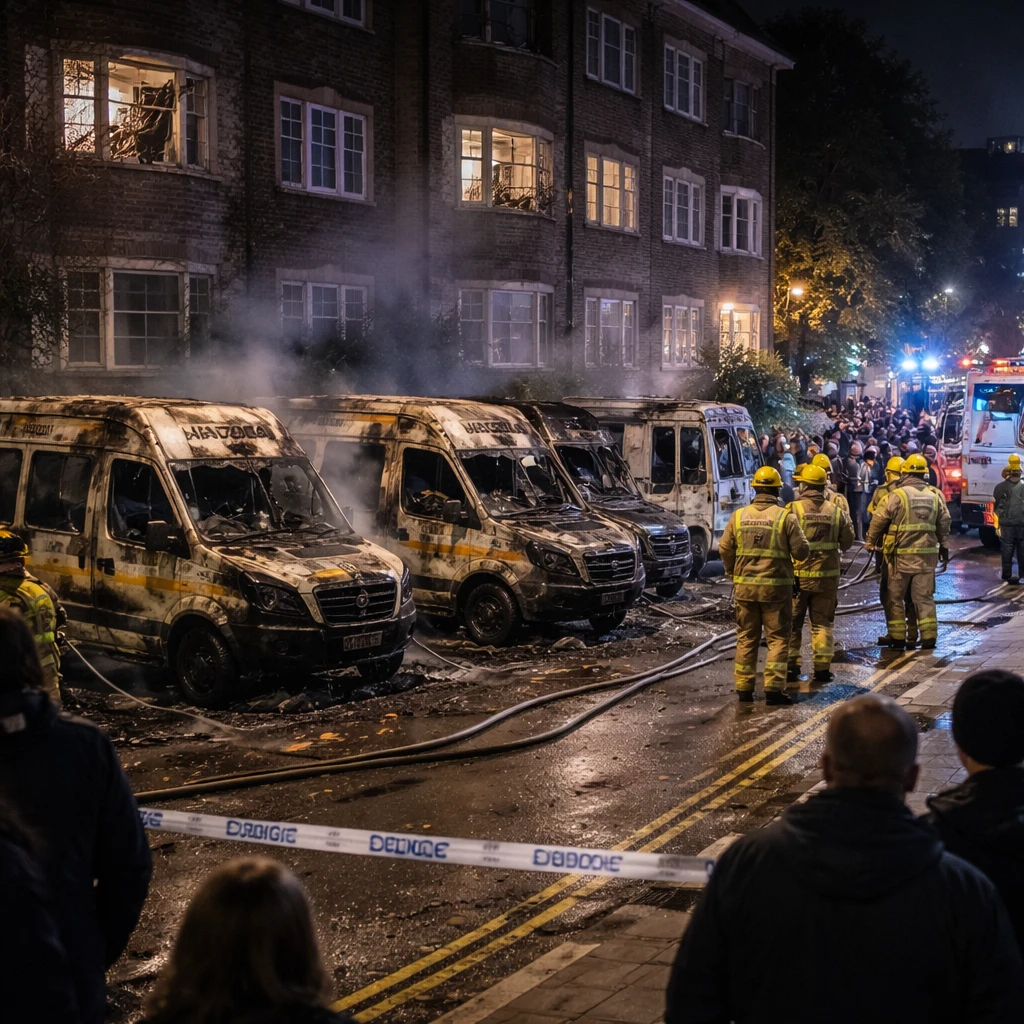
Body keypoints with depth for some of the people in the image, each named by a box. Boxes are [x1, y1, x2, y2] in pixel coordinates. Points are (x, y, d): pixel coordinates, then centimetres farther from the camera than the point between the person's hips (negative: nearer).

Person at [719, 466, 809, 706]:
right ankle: (773, 688, -2)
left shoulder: (738, 516, 1)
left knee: (746, 638, 14)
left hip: (744, 586, 3)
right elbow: (801, 551, -8)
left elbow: (725, 549, 5)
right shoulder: (785, 517, -9)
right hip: (776, 587, -3)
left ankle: (744, 687, 17)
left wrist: (733, 573, 20)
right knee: (777, 638, 4)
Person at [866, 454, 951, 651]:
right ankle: (929, 636, 6)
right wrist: (943, 545, 24)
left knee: (895, 597, 8)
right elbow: (944, 522, 11)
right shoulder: (935, 496, 4)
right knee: (924, 597, 10)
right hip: (927, 553, 4)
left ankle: (897, 638, 9)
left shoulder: (897, 495, -10)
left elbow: (879, 520, -5)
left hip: (902, 553, -4)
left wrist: (871, 542, 10)